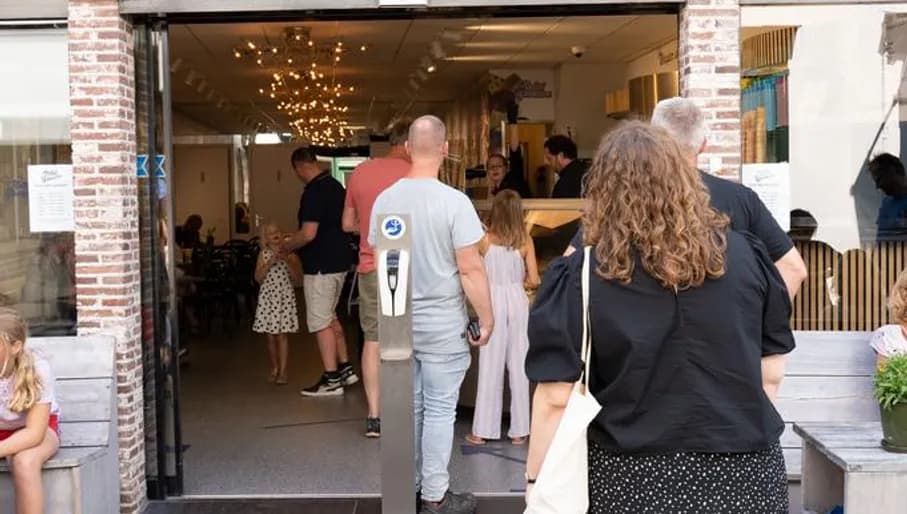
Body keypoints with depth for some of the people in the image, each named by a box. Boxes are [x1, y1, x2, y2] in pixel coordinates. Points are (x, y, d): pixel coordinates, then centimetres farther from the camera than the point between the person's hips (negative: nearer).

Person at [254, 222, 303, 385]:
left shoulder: (288, 252, 1)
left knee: (282, 335, -6)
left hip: (285, 296, -2)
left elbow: (297, 278, -3)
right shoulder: (264, 254, 4)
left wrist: (287, 261, -14)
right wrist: (269, 263, -14)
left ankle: (283, 371, -3)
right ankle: (274, 369, 19)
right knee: (270, 336, 5)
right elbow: (258, 278, -3)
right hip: (267, 296, 2)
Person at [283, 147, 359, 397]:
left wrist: (286, 246, -7)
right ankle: (345, 369, 23)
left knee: (320, 322, -1)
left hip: (320, 265, -10)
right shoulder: (335, 185, 10)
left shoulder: (313, 192, -19)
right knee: (329, 317, 20)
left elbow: (308, 234, -26)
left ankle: (332, 380, 3)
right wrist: (296, 239, 24)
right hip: (339, 261, 10)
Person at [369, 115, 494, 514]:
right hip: (442, 325, -5)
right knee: (440, 410, 4)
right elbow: (470, 268, -15)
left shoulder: (384, 200, 1)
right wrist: (486, 317, -5)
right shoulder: (453, 201, -16)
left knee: (408, 407, 15)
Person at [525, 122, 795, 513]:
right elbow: (771, 373, 5)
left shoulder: (580, 276, -11)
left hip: (634, 480, -2)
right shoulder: (745, 256, -2)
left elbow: (555, 397, -12)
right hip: (744, 473, 3)